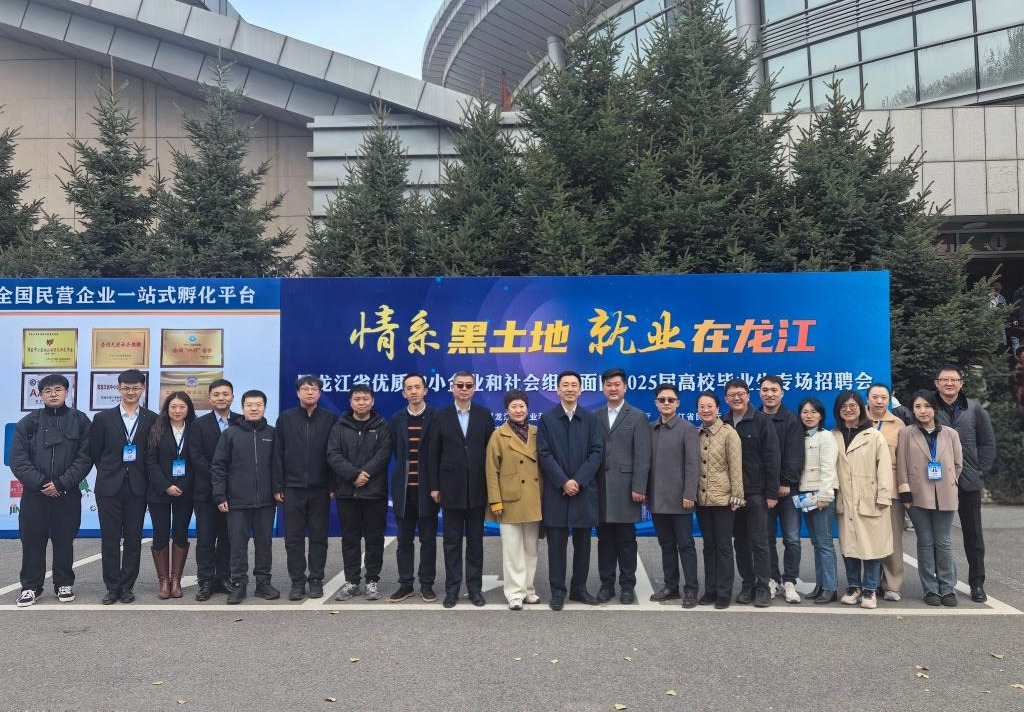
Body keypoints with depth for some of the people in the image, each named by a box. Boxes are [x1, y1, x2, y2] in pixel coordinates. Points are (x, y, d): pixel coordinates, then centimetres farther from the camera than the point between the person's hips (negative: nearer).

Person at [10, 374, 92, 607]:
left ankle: (64, 584, 20)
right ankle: (31, 587, 17)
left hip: (67, 494, -1)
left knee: (64, 540, 7)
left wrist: (62, 483, -13)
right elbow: (18, 459, -1)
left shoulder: (80, 421, 2)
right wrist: (40, 483, -13)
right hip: (34, 494, 1)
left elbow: (85, 457, -4)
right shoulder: (28, 423, 5)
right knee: (32, 540, 5)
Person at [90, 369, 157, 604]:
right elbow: (94, 452, 7)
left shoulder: (152, 419, 3)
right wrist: (109, 472, 6)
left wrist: (142, 476, 1)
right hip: (109, 487, 0)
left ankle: (127, 586, 15)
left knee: (133, 539, 5)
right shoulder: (104, 418, 4)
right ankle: (112, 587, 13)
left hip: (137, 487, 0)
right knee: (110, 539, 3)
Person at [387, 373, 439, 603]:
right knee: (404, 539, 8)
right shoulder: (397, 419, 7)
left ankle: (426, 584, 15)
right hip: (403, 488, 3)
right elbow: (396, 451, 12)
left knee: (428, 538, 5)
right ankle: (405, 584, 18)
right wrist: (405, 470, 6)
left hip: (426, 487, -3)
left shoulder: (436, 418, -3)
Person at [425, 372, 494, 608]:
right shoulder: (441, 416, 2)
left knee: (475, 540, 8)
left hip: (477, 488, 1)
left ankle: (475, 588, 18)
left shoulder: (484, 415, 3)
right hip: (451, 488, -1)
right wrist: (434, 486, -3)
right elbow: (433, 453, 1)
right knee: (451, 541, 6)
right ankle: (452, 589, 15)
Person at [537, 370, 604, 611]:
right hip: (556, 491, -1)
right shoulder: (547, 419, 4)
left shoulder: (590, 419, 7)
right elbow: (544, 454, -3)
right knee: (556, 543, 2)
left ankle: (579, 588, 20)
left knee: (582, 543, 8)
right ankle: (557, 591, 11)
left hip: (584, 490, 1)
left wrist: (578, 480, -11)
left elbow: (597, 452, -1)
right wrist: (563, 482, -12)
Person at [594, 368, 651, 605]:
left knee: (626, 539, 4)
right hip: (600, 488, 3)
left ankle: (627, 585, 14)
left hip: (625, 487, -3)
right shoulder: (594, 416, 11)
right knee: (605, 538, 8)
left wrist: (639, 488, -11)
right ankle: (606, 584, 17)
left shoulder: (637, 417, 2)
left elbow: (642, 456, -4)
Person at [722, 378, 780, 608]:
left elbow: (772, 458, -7)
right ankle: (747, 584, 20)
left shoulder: (761, 421, -4)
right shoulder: (723, 423, 6)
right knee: (741, 541, 10)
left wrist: (771, 492, -11)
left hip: (756, 492, -4)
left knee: (759, 541, -1)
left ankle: (763, 587, 9)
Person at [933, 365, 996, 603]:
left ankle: (977, 584, 20)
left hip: (969, 483, 1)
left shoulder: (974, 409, 2)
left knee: (973, 534, 9)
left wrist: (980, 470, 1)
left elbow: (987, 443, 7)